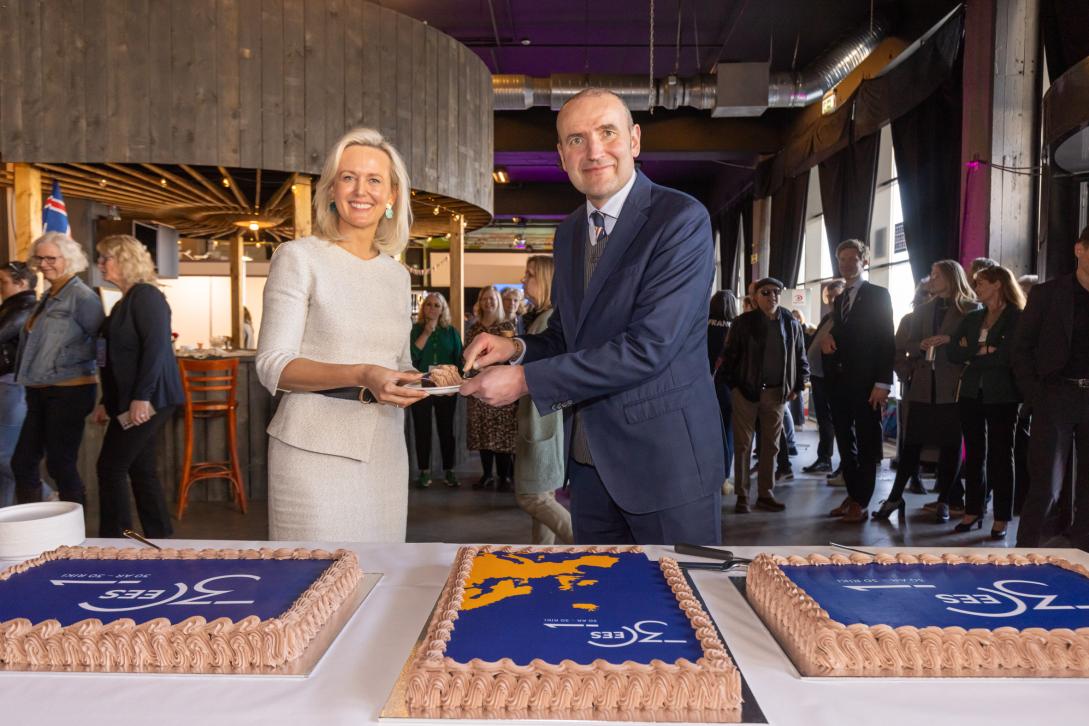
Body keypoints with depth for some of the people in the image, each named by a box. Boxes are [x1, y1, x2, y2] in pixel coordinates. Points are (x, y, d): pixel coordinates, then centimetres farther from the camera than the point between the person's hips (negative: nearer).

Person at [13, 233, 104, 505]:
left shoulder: (81, 296, -12)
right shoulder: (47, 297, 14)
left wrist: (69, 358, -16)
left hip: (69, 391, -9)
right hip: (40, 392, 9)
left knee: (60, 465, -2)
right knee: (22, 462, 11)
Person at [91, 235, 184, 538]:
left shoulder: (146, 296, -11)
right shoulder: (126, 301, 18)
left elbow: (156, 346, -21)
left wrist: (141, 397, -25)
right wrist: (107, 402, 20)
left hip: (149, 399, -9)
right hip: (130, 400, 9)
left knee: (111, 467, -4)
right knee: (141, 469, 10)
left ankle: (114, 542, 6)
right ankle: (159, 538, 17)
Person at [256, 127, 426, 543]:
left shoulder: (397, 274, 13)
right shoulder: (299, 257, -3)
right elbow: (272, 366, -9)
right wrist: (361, 376, -24)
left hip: (385, 453, 5)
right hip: (317, 451, -5)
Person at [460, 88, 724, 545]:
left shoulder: (682, 219, -14)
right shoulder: (569, 232, 10)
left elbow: (648, 345, -22)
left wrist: (526, 380, -20)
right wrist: (517, 349, -4)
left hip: (666, 458, -6)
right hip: (589, 460, 7)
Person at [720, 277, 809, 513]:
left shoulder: (791, 323, 6)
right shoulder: (744, 322, -3)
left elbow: (801, 357, 11)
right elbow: (730, 355, -1)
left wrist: (798, 386, 5)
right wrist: (733, 385, -6)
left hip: (777, 393, 3)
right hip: (746, 391, -3)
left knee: (771, 445, 9)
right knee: (743, 444, 2)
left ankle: (765, 494, 19)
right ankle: (742, 496, 9)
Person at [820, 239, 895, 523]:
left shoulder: (878, 295, -3)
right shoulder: (840, 299, 17)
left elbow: (886, 341, -10)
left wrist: (882, 383, -17)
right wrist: (828, 338, -7)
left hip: (865, 382, -7)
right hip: (839, 382, 7)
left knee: (866, 444, 1)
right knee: (845, 443, 11)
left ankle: (861, 504, 7)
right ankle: (852, 496, 21)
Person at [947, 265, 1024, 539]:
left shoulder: (1017, 317, -4)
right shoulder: (971, 318, 12)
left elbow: (1006, 355, -17)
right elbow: (953, 353, 1)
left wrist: (971, 356, -7)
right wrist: (982, 350, -12)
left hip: (1001, 395, -5)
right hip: (972, 393, 5)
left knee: (1000, 455, 2)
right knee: (973, 454, 9)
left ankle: (1001, 518, 8)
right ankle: (973, 512, 17)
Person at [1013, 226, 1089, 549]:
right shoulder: (1047, 293, 2)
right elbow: (1021, 347, 2)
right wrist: (1034, 396, -6)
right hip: (1056, 396, -3)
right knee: (1046, 485, -2)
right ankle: (1028, 555, 7)